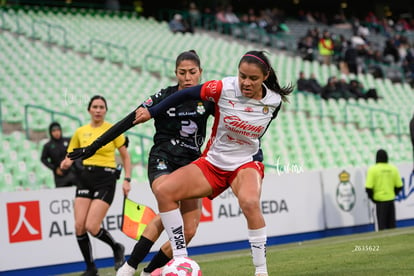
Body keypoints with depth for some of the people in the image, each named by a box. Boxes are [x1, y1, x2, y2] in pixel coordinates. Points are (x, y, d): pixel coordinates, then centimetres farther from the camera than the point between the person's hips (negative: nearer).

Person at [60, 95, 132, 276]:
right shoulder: (80, 132, 8)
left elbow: (125, 156, 5)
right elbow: (70, 156, 13)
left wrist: (127, 179, -4)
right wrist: (65, 164, -11)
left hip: (106, 179, -4)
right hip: (86, 178, 4)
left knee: (92, 227, -15)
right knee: (79, 226, -7)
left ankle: (117, 248, 15)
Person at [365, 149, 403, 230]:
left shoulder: (373, 169, -10)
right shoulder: (393, 169, 2)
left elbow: (368, 187, -14)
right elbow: (399, 186, 5)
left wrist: (372, 197, 1)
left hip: (379, 200, -4)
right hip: (390, 200, 4)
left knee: (382, 225, 1)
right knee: (391, 225, 13)